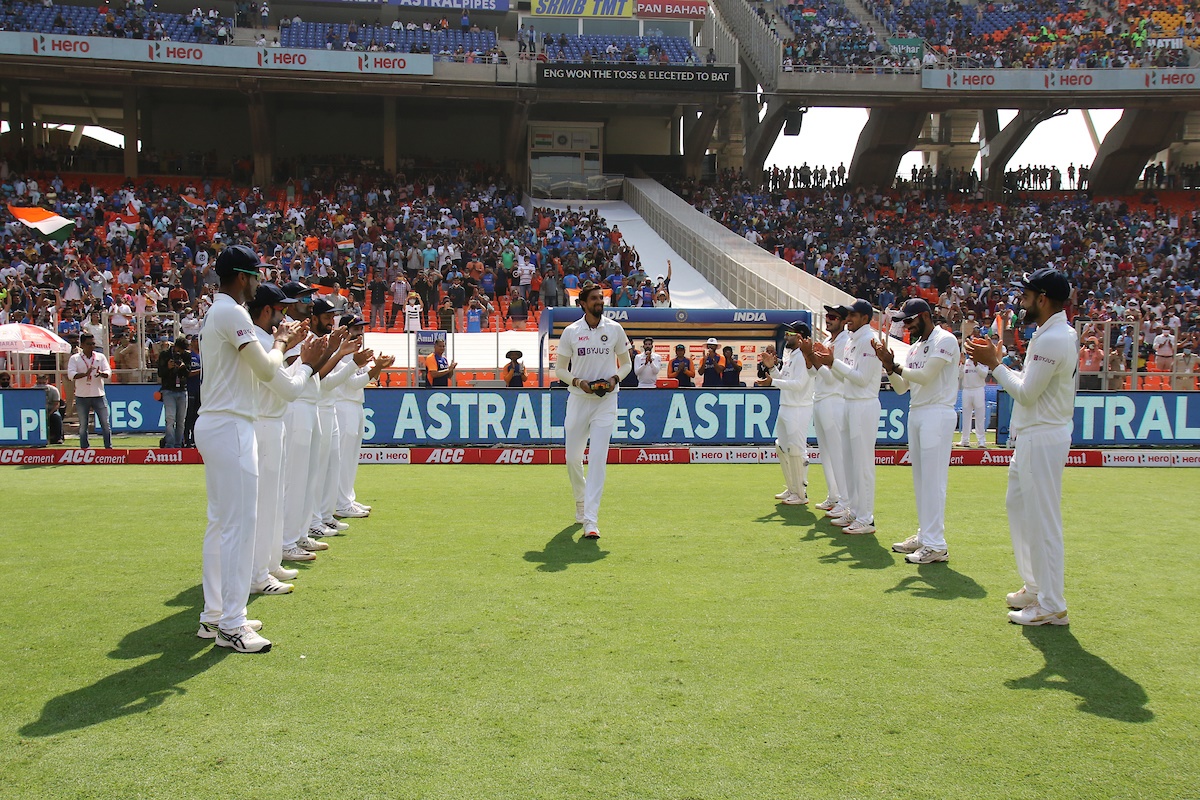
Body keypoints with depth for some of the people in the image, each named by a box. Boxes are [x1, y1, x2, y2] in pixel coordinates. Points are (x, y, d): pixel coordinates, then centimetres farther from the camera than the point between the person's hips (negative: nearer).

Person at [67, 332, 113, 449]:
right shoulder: (74, 358, 2)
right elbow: (71, 374, -12)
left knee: (105, 424, 1)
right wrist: (85, 374, -29)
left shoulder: (100, 356, 7)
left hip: (99, 395, 1)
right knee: (83, 426, 6)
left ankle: (109, 447, 8)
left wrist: (101, 373, -25)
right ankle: (84, 450, 13)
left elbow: (108, 372, -2)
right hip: (82, 397, -1)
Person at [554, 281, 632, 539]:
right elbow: (560, 370, 7)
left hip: (606, 401, -1)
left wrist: (615, 378, -7)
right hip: (578, 400, 1)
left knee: (597, 458, -12)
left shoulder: (614, 329, 4)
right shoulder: (571, 332, 2)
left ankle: (590, 520, -14)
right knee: (572, 458, 6)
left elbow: (626, 363, 14)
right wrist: (578, 381, -12)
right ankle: (581, 501, 35)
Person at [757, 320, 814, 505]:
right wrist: (772, 367, 7)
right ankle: (791, 489, 26)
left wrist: (772, 382, -22)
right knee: (782, 447, 16)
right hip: (785, 407, 11)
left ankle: (801, 494, -1)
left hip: (799, 410, -11)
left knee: (796, 450, -8)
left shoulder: (802, 356, -15)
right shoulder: (789, 355, 16)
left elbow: (798, 384, -24)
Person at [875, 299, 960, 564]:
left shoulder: (944, 340, -8)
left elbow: (925, 375, -18)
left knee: (933, 479, -11)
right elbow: (901, 387, 14)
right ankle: (924, 535, 18)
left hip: (937, 414, -9)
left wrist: (896, 366, -9)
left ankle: (936, 545, -10)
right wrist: (889, 366, -1)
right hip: (915, 413, 9)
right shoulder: (915, 348, 17)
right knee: (920, 479, 11)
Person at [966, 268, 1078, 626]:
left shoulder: (1052, 339, -20)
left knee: (1042, 519, -5)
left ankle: (1051, 606, 3)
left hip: (1043, 439, -11)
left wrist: (994, 363, -11)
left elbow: (1026, 392, -20)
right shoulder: (1053, 334, 13)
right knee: (1018, 506, 20)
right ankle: (1035, 587, 31)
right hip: (1030, 437, 11)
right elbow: (1029, 384, 16)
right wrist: (996, 361, 9)